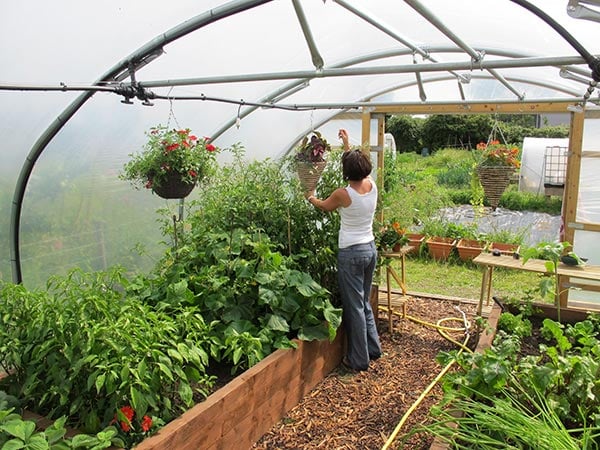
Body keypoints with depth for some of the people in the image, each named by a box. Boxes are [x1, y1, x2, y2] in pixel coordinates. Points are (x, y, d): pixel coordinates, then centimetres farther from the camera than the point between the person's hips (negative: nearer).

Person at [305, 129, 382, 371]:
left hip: (351, 253, -7)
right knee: (364, 301, 22)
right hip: (370, 248, 7)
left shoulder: (343, 194, -18)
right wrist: (347, 144, 29)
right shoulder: (372, 186, -3)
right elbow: (358, 164, 18)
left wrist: (310, 197, 26)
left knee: (354, 305, 4)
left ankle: (359, 359, 16)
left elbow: (324, 205, 5)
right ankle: (373, 348, 34)